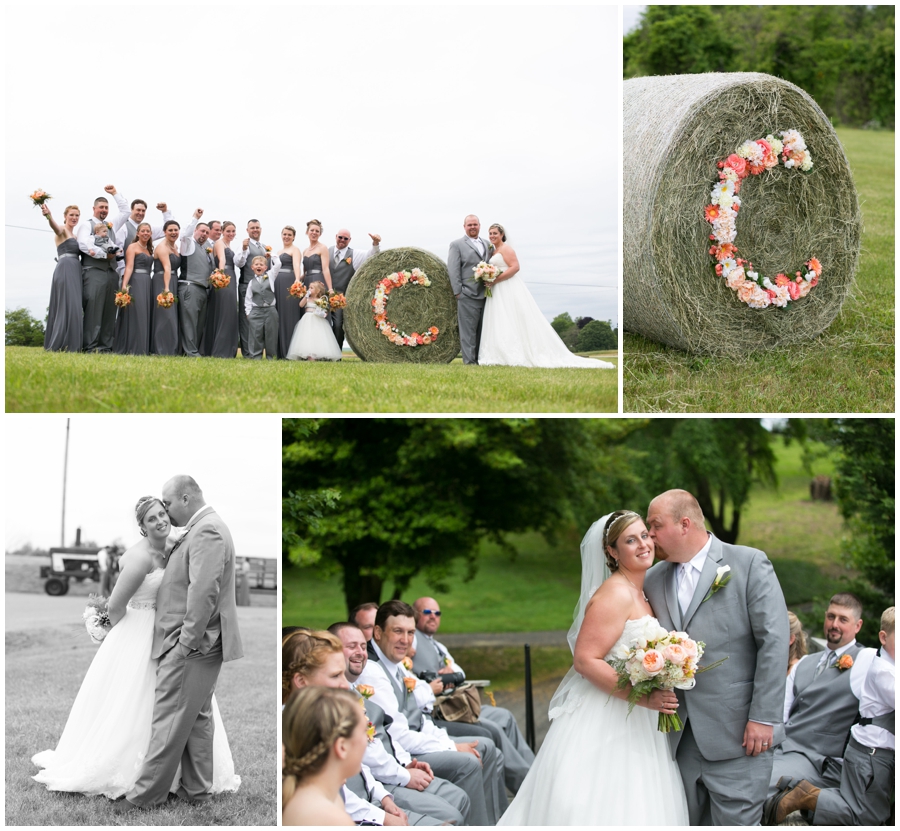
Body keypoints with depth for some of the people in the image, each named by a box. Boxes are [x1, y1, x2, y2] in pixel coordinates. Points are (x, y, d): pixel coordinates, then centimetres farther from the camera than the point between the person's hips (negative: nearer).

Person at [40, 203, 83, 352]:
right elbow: (56, 227, -26)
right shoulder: (62, 230, -4)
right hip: (65, 270, -9)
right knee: (67, 306, -14)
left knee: (73, 307, 6)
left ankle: (70, 346, 6)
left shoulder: (74, 235, 23)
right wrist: (49, 216, -49)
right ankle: (60, 345, -15)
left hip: (75, 272, 9)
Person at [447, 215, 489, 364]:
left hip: (486, 295, 5)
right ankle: (470, 360, -5)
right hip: (468, 295, -5)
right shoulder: (457, 245, 3)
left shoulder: (487, 244, 19)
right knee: (468, 329, -6)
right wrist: (458, 291, -9)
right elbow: (453, 269, -3)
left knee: (483, 329, 7)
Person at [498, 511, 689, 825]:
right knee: (601, 807, -5)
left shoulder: (641, 594, 12)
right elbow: (585, 660, -22)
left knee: (635, 806, 10)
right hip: (603, 723, -9)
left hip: (631, 726, 9)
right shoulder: (615, 594, -16)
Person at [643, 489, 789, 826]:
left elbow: (773, 642, -9)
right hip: (679, 735, 5)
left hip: (737, 733, -5)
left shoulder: (749, 563, -4)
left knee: (735, 821, -3)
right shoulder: (655, 578, 12)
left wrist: (763, 718, -13)